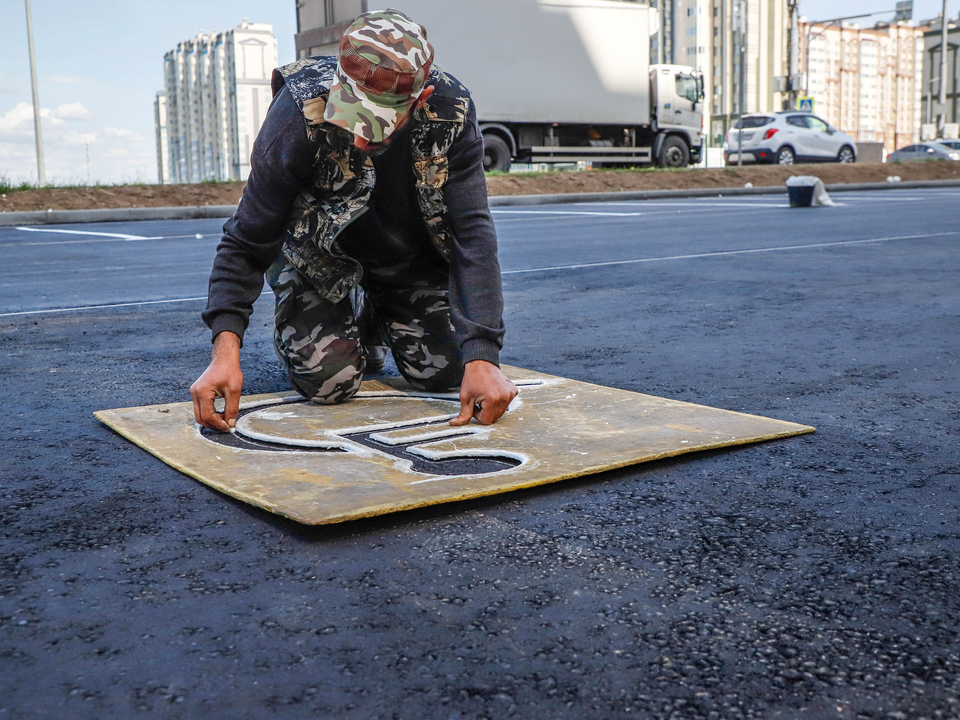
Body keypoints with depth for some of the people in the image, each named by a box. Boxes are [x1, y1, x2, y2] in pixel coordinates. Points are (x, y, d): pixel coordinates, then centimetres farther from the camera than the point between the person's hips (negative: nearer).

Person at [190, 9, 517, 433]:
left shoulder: (451, 113, -29)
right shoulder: (299, 112, -33)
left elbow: (473, 235, -30)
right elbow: (246, 242, -27)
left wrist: (482, 358, -39)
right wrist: (225, 350, -40)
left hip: (411, 253, 2)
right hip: (322, 253, -2)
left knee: (447, 372, -5)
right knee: (328, 380, -16)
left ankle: (385, 315, 27)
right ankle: (362, 320, 19)